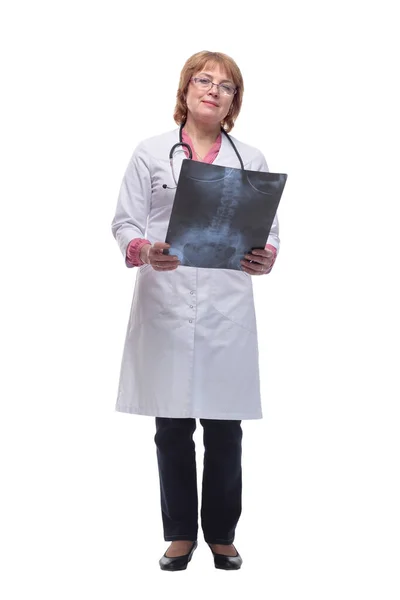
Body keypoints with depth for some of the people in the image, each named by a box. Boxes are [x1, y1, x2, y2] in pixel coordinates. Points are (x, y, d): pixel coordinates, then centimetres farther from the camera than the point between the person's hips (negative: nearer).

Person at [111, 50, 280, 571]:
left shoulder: (251, 159, 11)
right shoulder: (150, 153, 6)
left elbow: (270, 229, 9)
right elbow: (125, 222, 3)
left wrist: (266, 257, -13)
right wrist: (145, 251, -18)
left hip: (228, 310, 1)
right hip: (166, 308, -1)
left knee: (224, 430, 5)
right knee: (172, 429, 6)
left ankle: (221, 533, 23)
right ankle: (181, 534, 22)